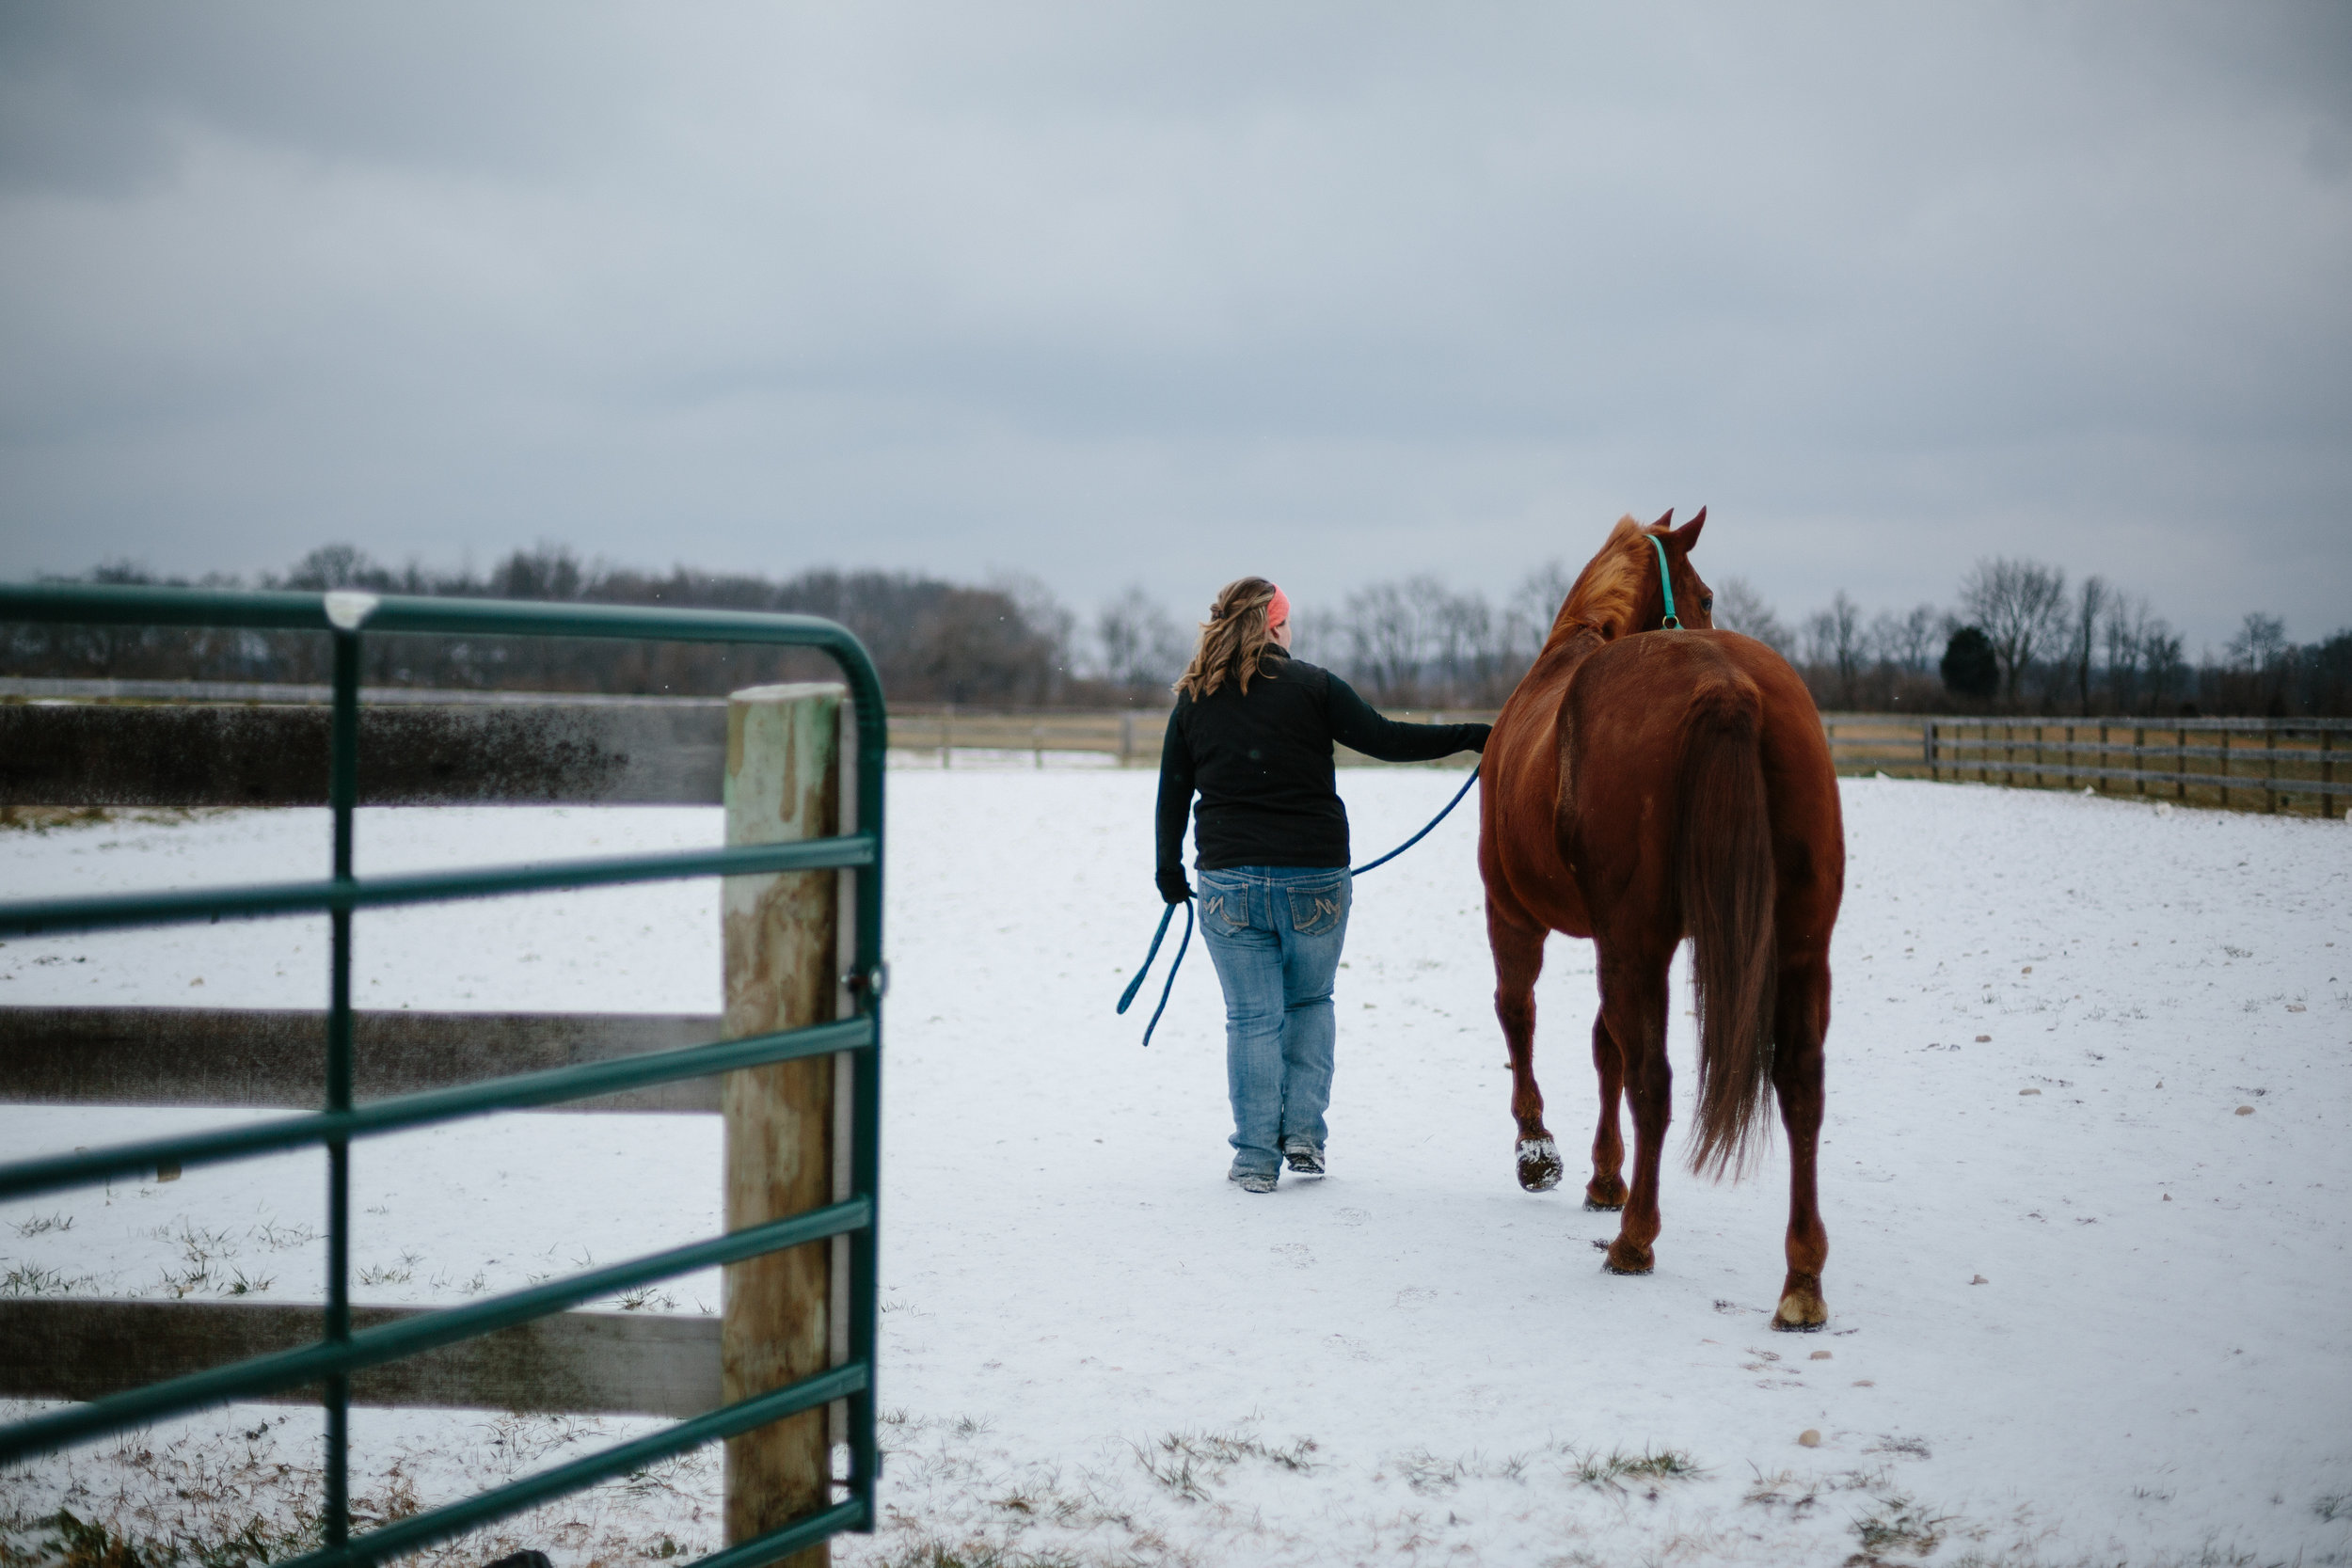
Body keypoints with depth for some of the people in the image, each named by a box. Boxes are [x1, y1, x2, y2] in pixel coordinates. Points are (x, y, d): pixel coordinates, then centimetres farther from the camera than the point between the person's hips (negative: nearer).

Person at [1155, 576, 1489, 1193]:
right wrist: (1476, 737, -4)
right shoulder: (1312, 686, -4)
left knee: (1251, 1019, 8)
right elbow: (1384, 740, -9)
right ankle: (1303, 1132, 11)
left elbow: (1172, 796, 9)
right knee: (1310, 1003, 19)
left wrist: (1170, 872, 21)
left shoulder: (1193, 702, 3)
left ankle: (1256, 1157, 8)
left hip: (1230, 885, 1)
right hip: (1315, 878, -1)